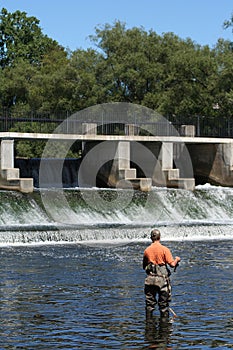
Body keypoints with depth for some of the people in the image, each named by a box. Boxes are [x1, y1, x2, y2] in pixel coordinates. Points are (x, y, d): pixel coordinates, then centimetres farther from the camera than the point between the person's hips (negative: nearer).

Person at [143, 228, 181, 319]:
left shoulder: (147, 250, 4)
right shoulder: (164, 249, -8)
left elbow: (144, 266, 13)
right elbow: (172, 264, -11)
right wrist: (177, 259, 9)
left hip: (150, 279, 3)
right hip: (162, 279, -3)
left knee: (149, 303, 10)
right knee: (164, 304, 6)